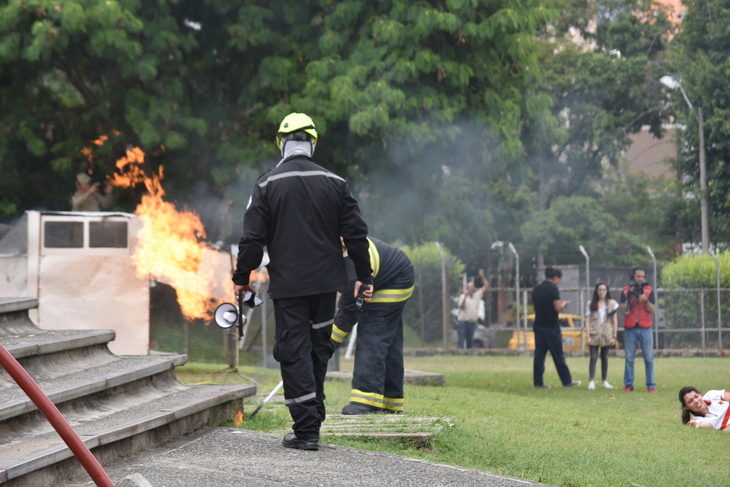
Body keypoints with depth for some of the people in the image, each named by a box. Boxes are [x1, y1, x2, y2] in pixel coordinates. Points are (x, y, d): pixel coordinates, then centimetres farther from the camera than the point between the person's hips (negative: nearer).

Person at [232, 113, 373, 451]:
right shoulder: (334, 183, 4)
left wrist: (241, 277, 7)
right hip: (326, 283, 3)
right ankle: (313, 418, 24)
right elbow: (355, 233, 6)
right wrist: (364, 276, 16)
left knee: (294, 352, -2)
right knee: (318, 350, 16)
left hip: (288, 284, -3)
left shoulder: (267, 185, -6)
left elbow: (253, 238, -6)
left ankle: (306, 429, -8)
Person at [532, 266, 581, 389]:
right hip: (551, 326, -7)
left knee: (539, 354, 6)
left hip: (538, 325, 7)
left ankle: (538, 382, 2)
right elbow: (558, 308, -18)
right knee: (558, 356, 0)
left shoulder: (536, 289, 10)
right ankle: (567, 381, 7)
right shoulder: (553, 289, -12)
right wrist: (563, 304, 4)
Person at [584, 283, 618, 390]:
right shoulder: (591, 304, 5)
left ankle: (604, 381, 15)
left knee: (605, 358, 8)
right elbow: (587, 321, 3)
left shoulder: (612, 304, 6)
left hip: (607, 335, 1)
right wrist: (588, 336, -6)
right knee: (593, 358, -9)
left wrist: (614, 337, 0)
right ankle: (591, 381, -13)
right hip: (594, 335, -1)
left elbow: (615, 322, 6)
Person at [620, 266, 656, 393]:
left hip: (645, 328, 0)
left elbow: (652, 310, 0)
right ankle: (628, 384, 4)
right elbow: (623, 310, -2)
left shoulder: (648, 290, 6)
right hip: (630, 328, 0)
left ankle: (651, 385, 1)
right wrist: (629, 297, -13)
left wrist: (645, 300, -17)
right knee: (629, 358, 0)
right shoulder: (626, 291, 6)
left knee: (649, 358, -2)